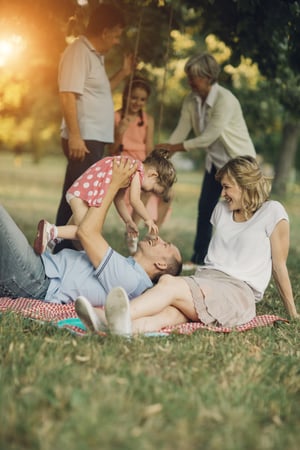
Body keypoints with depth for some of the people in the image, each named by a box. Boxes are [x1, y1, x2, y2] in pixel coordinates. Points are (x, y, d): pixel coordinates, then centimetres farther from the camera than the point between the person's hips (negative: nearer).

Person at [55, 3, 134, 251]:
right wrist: (75, 135, -26)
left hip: (94, 138, 10)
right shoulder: (78, 52, -12)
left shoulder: (96, 55, 17)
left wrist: (123, 73, 18)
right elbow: (68, 95, -20)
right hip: (83, 138, -10)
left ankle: (62, 249, 20)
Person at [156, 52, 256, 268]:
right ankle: (198, 258, 12)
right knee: (205, 208, 5)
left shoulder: (225, 100, -26)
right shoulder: (191, 101, -5)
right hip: (216, 160, 7)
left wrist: (174, 147, -25)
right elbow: (181, 131, -7)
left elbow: (208, 137, -28)